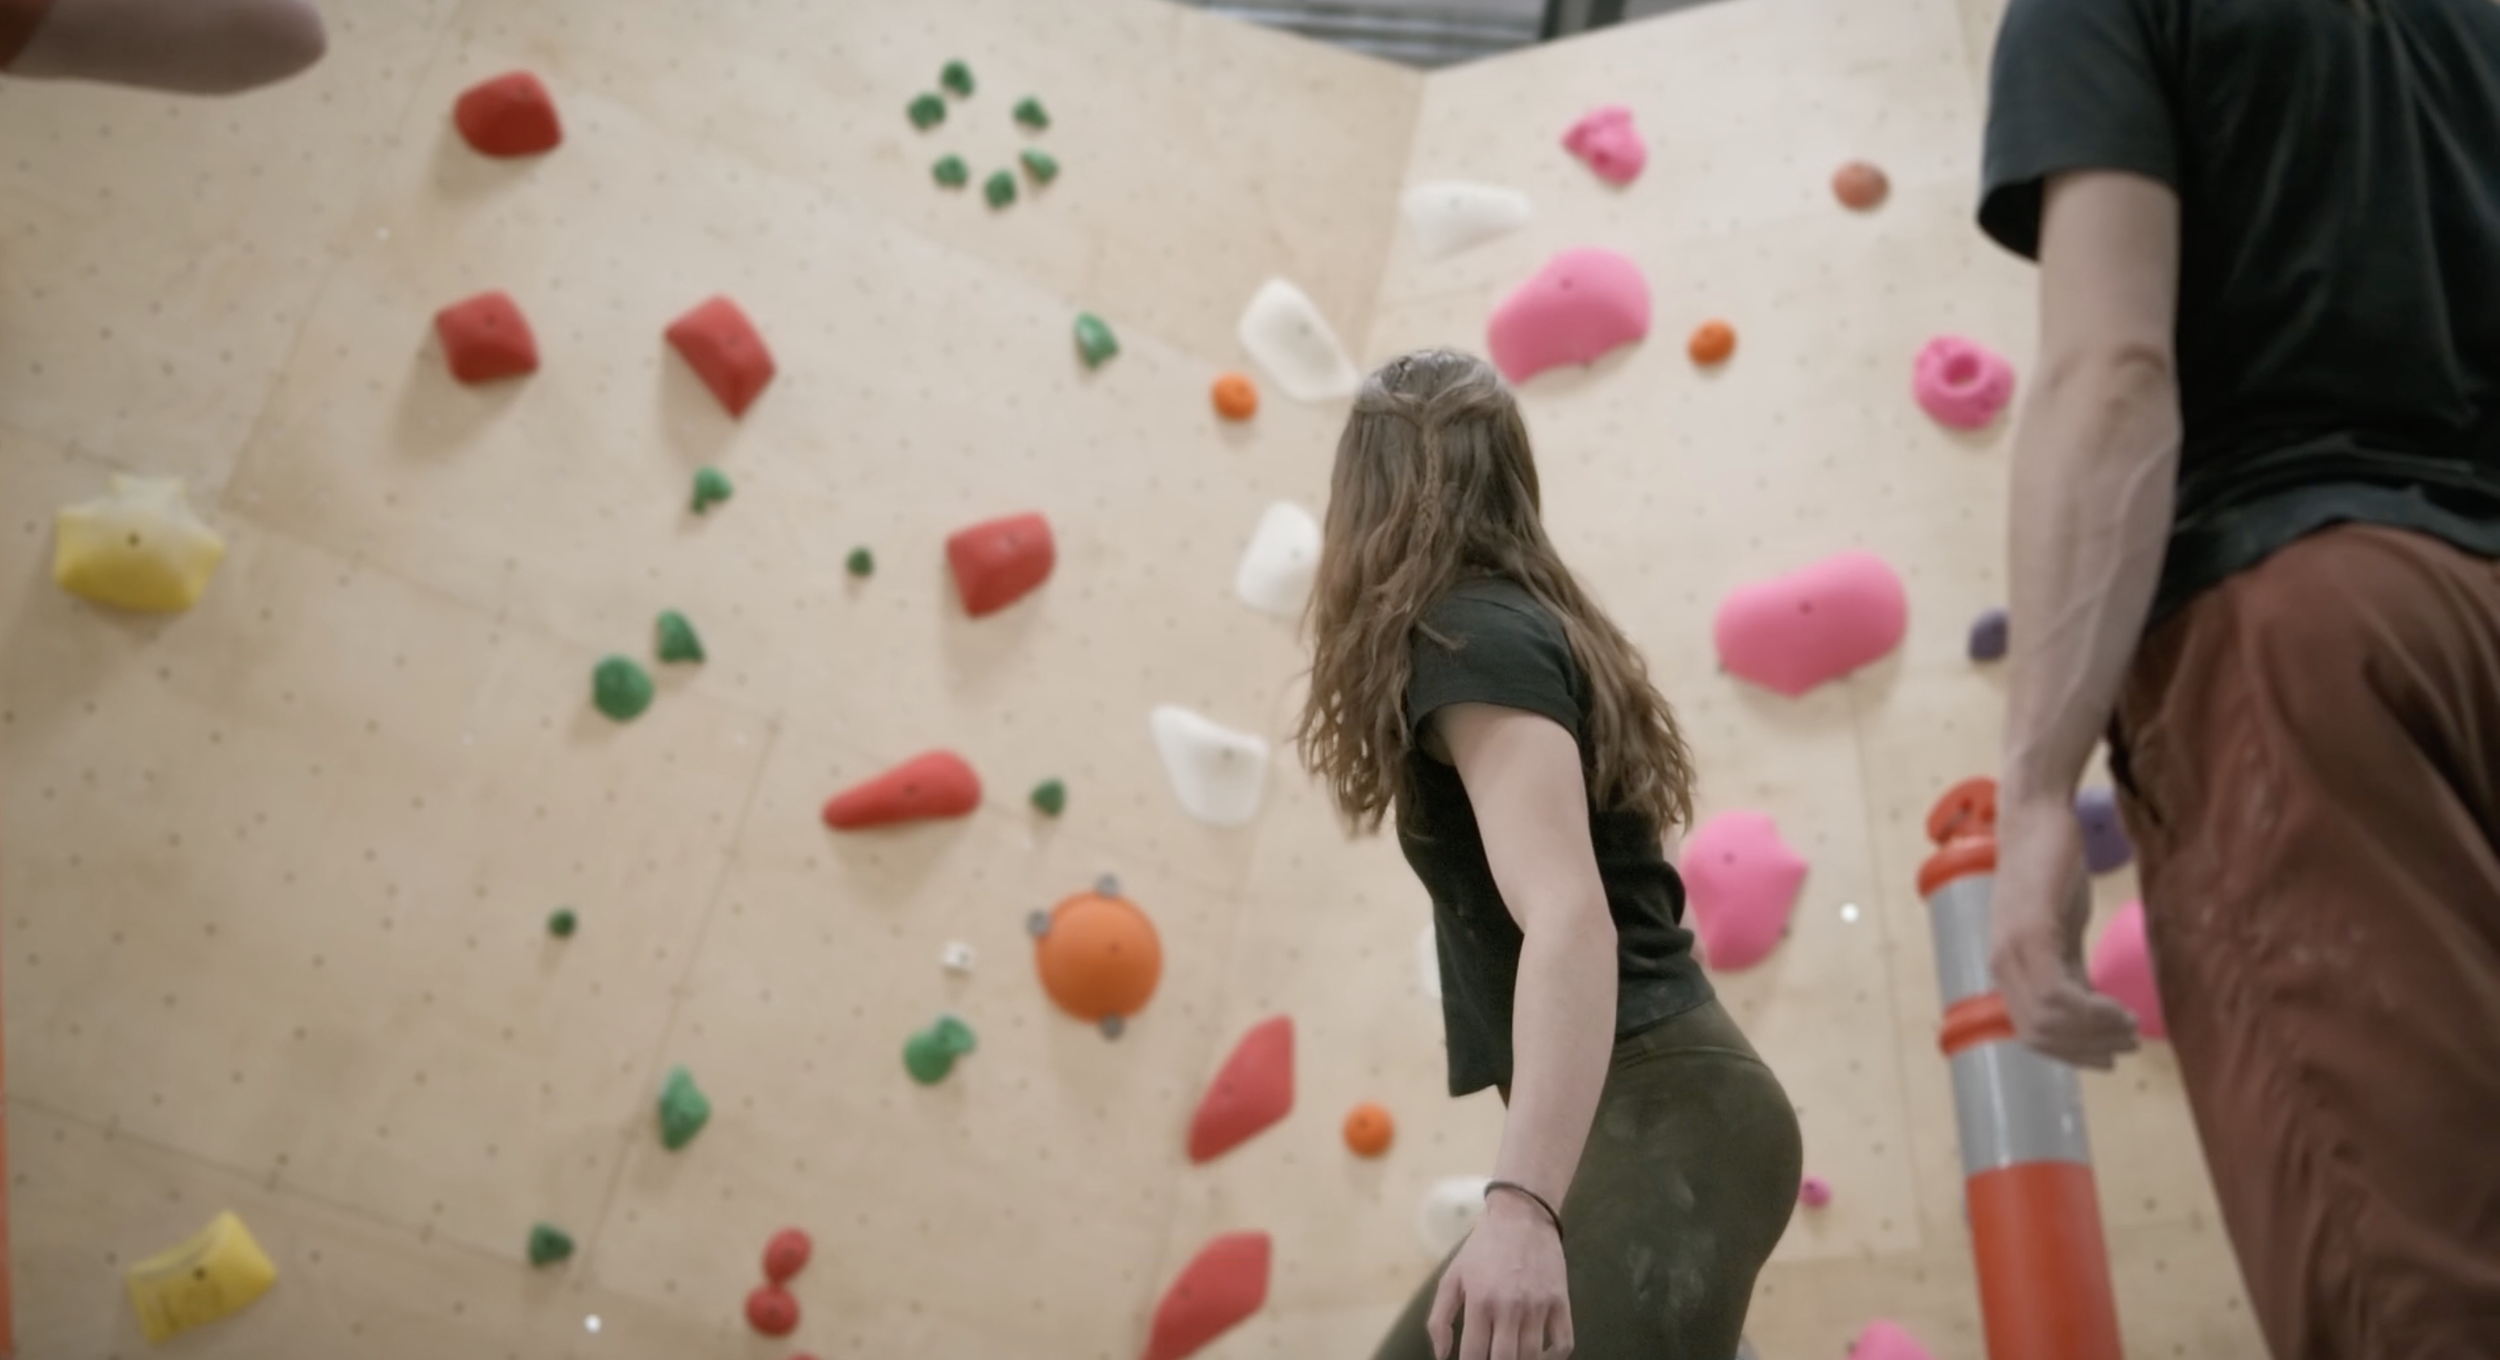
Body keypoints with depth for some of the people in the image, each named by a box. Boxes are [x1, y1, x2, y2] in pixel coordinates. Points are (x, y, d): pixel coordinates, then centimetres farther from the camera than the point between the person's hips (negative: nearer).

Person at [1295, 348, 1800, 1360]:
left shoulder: (1468, 637, -12)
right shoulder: (1529, 624, 17)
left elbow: (1569, 922, -27)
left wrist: (1522, 1202, -35)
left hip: (1657, 1126, -10)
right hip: (1655, 1116, 10)